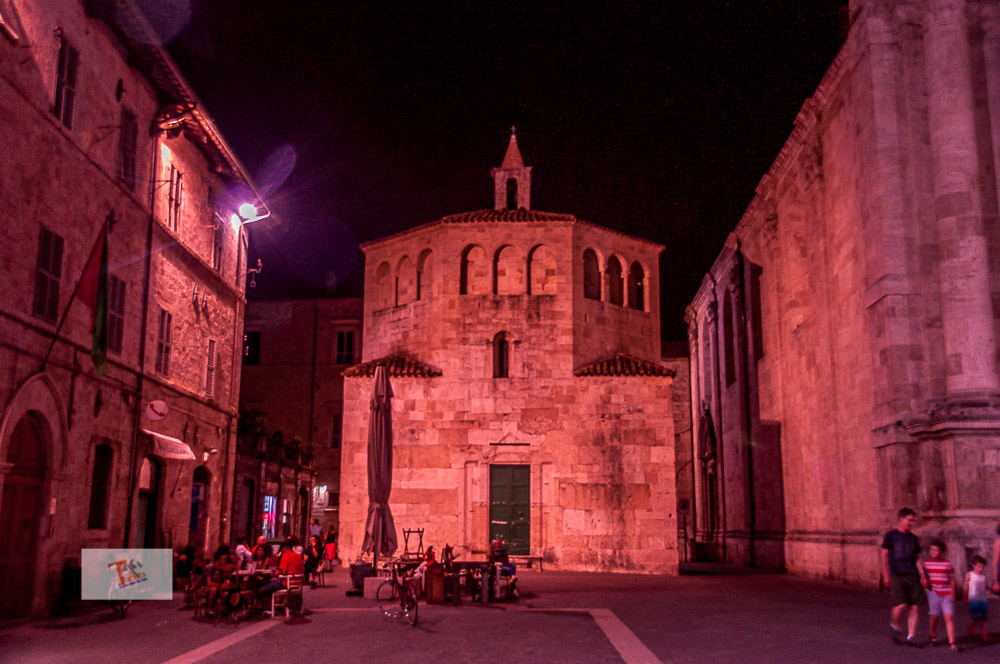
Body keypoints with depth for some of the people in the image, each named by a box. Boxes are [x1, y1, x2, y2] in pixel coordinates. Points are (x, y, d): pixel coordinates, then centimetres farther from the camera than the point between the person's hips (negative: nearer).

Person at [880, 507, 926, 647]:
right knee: (901, 605, -16)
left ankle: (910, 637, 11)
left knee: (915, 607, 0)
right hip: (897, 576, -5)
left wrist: (922, 574, 3)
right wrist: (886, 576, -5)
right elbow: (884, 556, 0)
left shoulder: (913, 538, 14)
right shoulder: (890, 536, 0)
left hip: (912, 576, 5)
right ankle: (895, 625, 14)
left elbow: (917, 558, 17)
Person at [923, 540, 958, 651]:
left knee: (949, 617, -7)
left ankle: (952, 642, -6)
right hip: (933, 593, 1)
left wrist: (952, 592, -6)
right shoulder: (927, 563, 4)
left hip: (946, 594, -1)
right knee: (934, 616, 7)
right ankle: (933, 637, 29)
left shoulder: (947, 564, 1)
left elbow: (952, 579, 3)